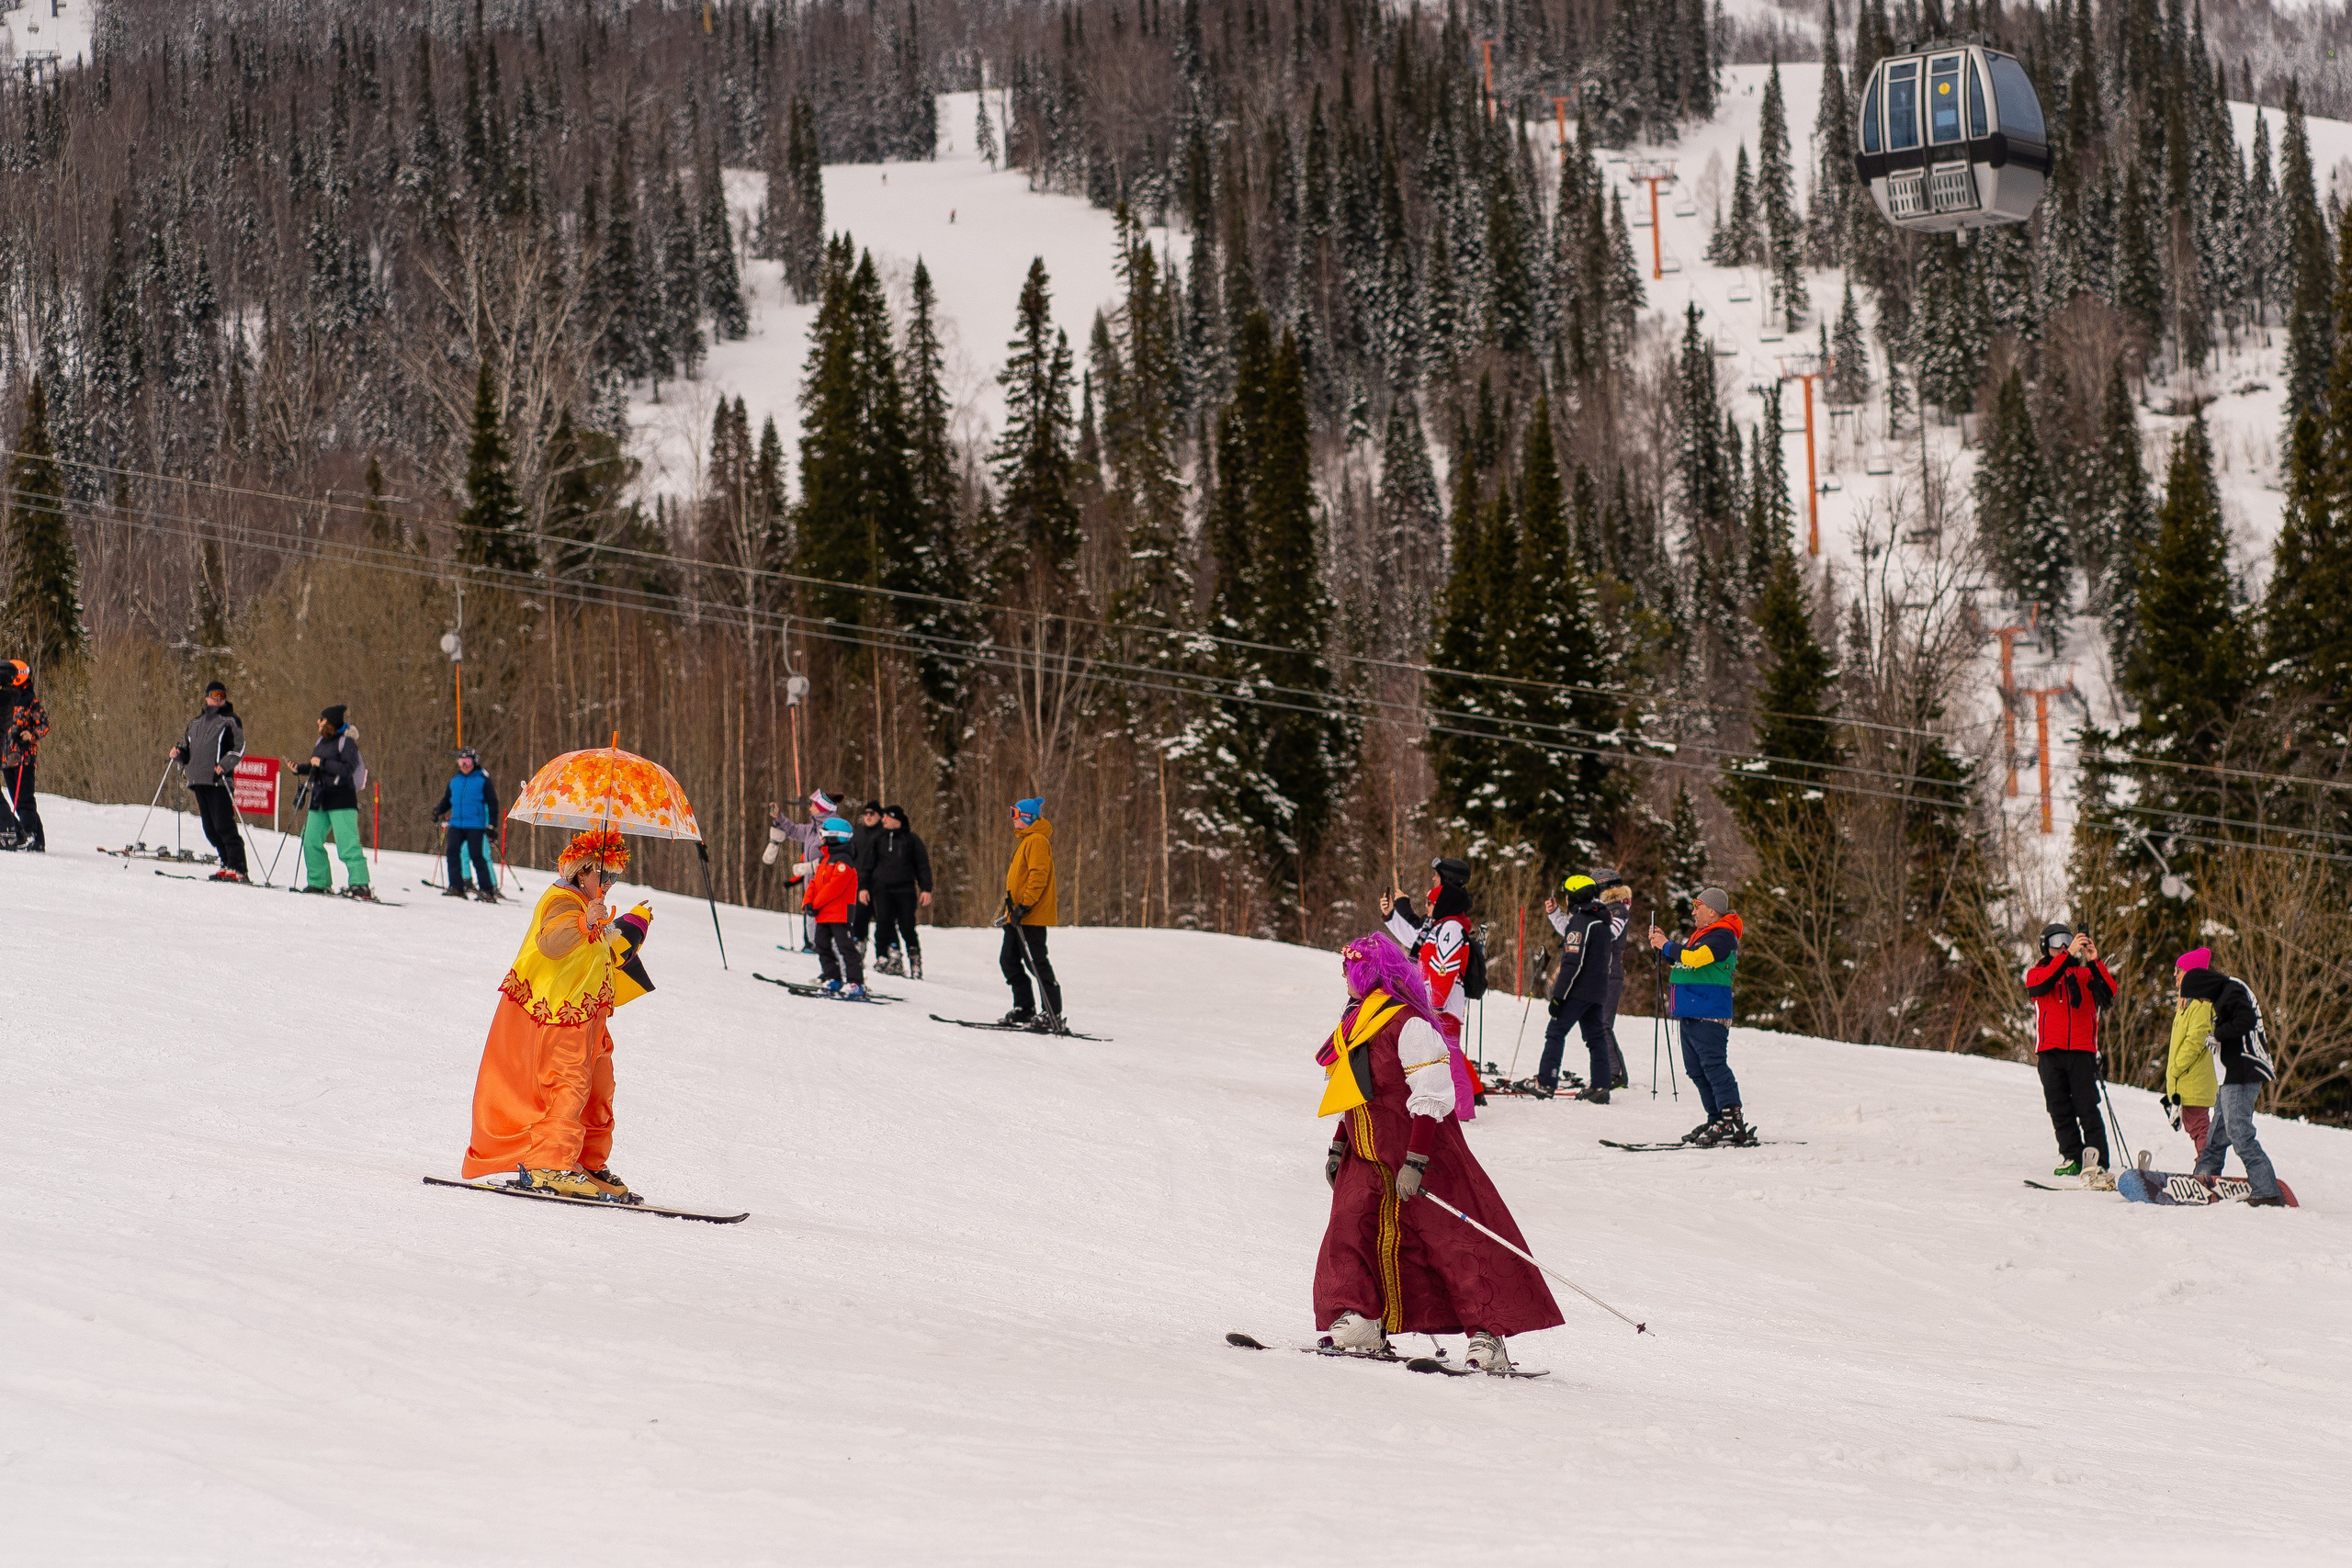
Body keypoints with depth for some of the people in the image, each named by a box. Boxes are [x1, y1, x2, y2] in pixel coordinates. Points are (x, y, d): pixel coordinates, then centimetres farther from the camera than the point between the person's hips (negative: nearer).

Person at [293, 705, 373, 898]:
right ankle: (318, 882, 15)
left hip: (341, 801, -9)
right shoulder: (322, 741, 17)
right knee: (311, 841, 6)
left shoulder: (346, 742, -8)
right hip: (320, 800, 9)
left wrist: (322, 763, -19)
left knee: (347, 843, -12)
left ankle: (360, 884, -14)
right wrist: (299, 768, 11)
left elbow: (348, 768, -20)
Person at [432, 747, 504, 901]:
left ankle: (488, 890, -1)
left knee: (477, 856, -6)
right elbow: (447, 800, 21)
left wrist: (492, 825, -7)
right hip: (456, 824, 5)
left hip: (476, 826, -5)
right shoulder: (454, 781, 14)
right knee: (453, 852, -7)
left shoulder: (483, 780, 1)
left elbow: (492, 803, 0)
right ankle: (456, 887, 1)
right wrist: (438, 811, 1)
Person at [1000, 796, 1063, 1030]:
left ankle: (1053, 1016, -10)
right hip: (1019, 915, 11)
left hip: (1032, 915, -11)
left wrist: (1024, 906, -24)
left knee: (1037, 964, -10)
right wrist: (1012, 905, 24)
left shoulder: (1037, 840, -12)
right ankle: (1024, 1009, 19)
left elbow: (1039, 876, -21)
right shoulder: (1025, 840, 20)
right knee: (1008, 961, 12)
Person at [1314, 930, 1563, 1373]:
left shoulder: (1408, 1024, -16)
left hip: (1422, 1152, -9)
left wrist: (1415, 1161, -26)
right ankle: (1359, 1323, -8)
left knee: (1456, 1244, -6)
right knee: (1349, 1234, -8)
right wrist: (1339, 1146, 21)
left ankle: (1488, 1336, -5)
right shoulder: (1358, 1021, 13)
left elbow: (1432, 1097, -21)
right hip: (1368, 1157, 9)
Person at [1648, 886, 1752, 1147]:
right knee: (1696, 1070, 11)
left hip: (1710, 1015, -11)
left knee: (1714, 1065, -16)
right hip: (1690, 1014, 11)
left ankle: (1732, 1121, -19)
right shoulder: (1700, 934, 21)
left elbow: (1695, 957, -23)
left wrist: (1667, 946, -11)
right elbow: (1680, 962, 29)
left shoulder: (1723, 936, -10)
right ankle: (1716, 1120, 15)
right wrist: (1662, 945, 15)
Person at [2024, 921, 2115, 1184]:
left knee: (2087, 1108, -10)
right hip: (2050, 1051, 1)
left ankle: (2097, 1164, -15)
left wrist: (2094, 963, -18)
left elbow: (2109, 993, -4)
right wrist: (2069, 955, -20)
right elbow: (2039, 985, -12)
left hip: (2081, 1051, -1)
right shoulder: (2037, 973, 13)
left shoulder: (2085, 973, 13)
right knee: (2060, 1110, 3)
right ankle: (2072, 1157, 13)